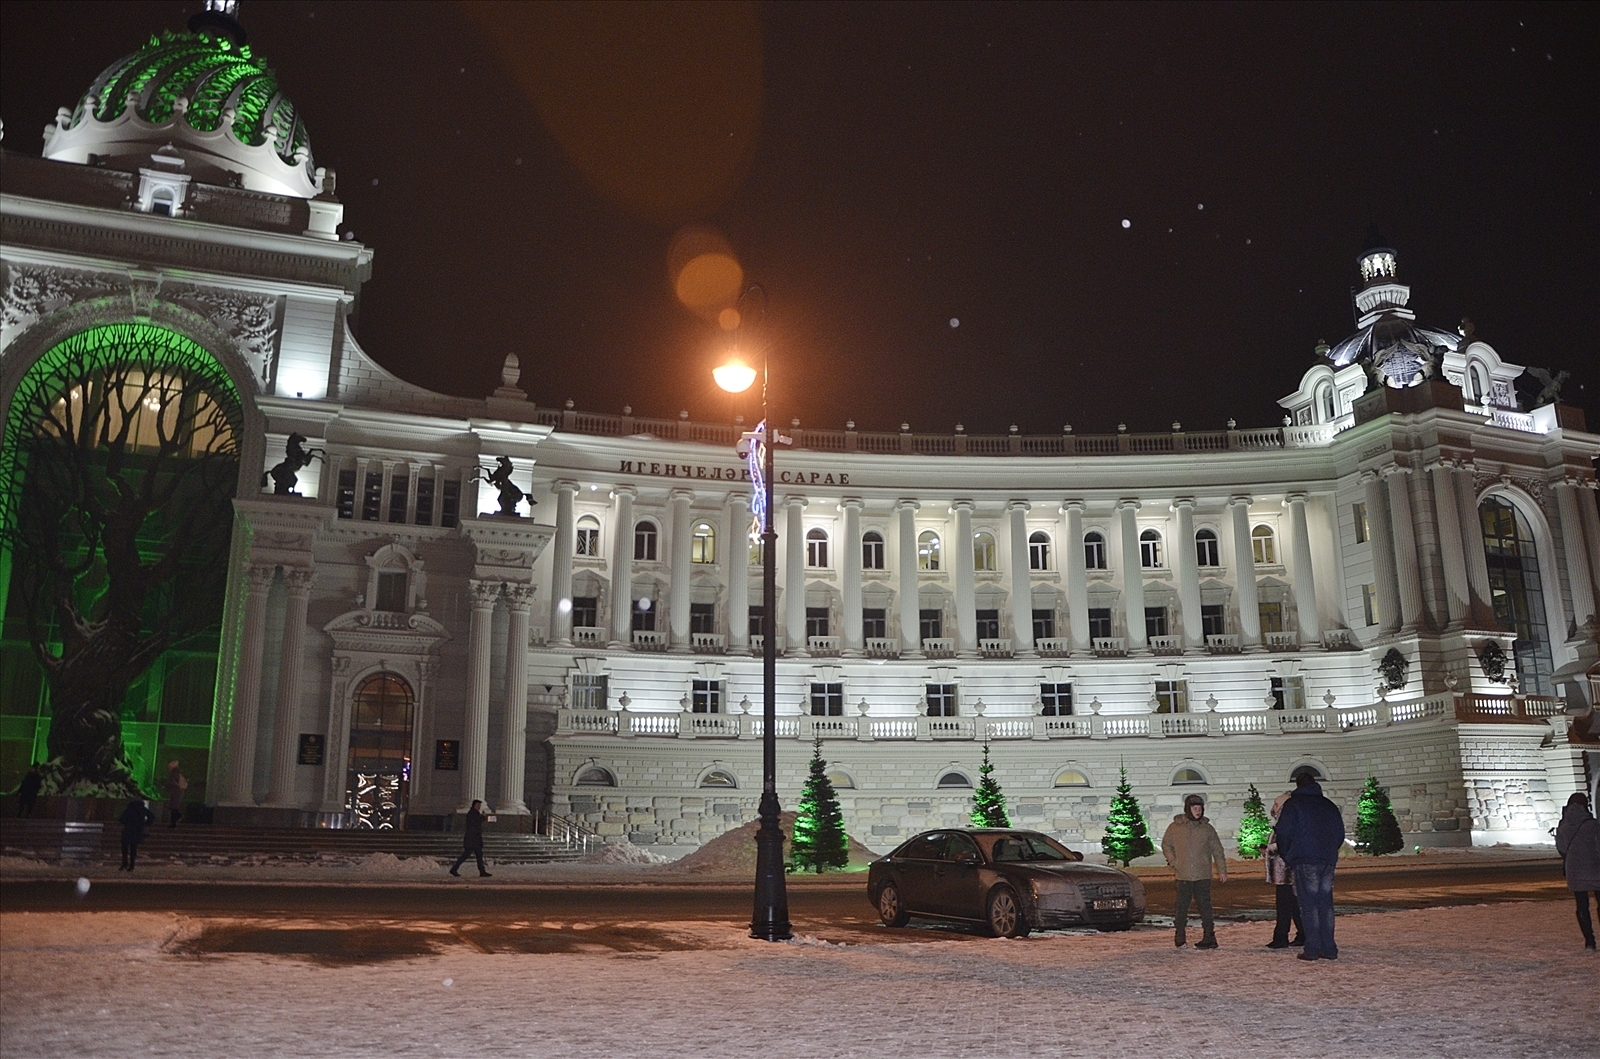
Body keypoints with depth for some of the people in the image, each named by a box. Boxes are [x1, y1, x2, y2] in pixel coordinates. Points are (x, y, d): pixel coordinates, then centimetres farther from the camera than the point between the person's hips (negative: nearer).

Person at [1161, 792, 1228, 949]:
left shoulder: (1207, 828, 4)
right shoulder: (1175, 827, 4)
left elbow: (1217, 850, 8)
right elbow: (1166, 845, 14)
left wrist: (1222, 871, 5)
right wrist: (1174, 862, 3)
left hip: (1203, 876, -1)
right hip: (1183, 876, 1)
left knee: (1205, 906, 0)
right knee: (1182, 907, 5)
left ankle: (1209, 937, 5)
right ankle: (1180, 937, 16)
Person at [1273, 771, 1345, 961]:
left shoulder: (1293, 804, -1)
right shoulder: (1329, 805, 16)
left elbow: (1284, 833, -7)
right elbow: (1340, 833, 18)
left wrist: (1286, 857, 6)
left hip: (1305, 861, -5)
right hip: (1328, 860, 5)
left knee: (1309, 905, -3)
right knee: (1326, 904, 10)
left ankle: (1312, 950, -5)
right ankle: (1329, 949, 9)